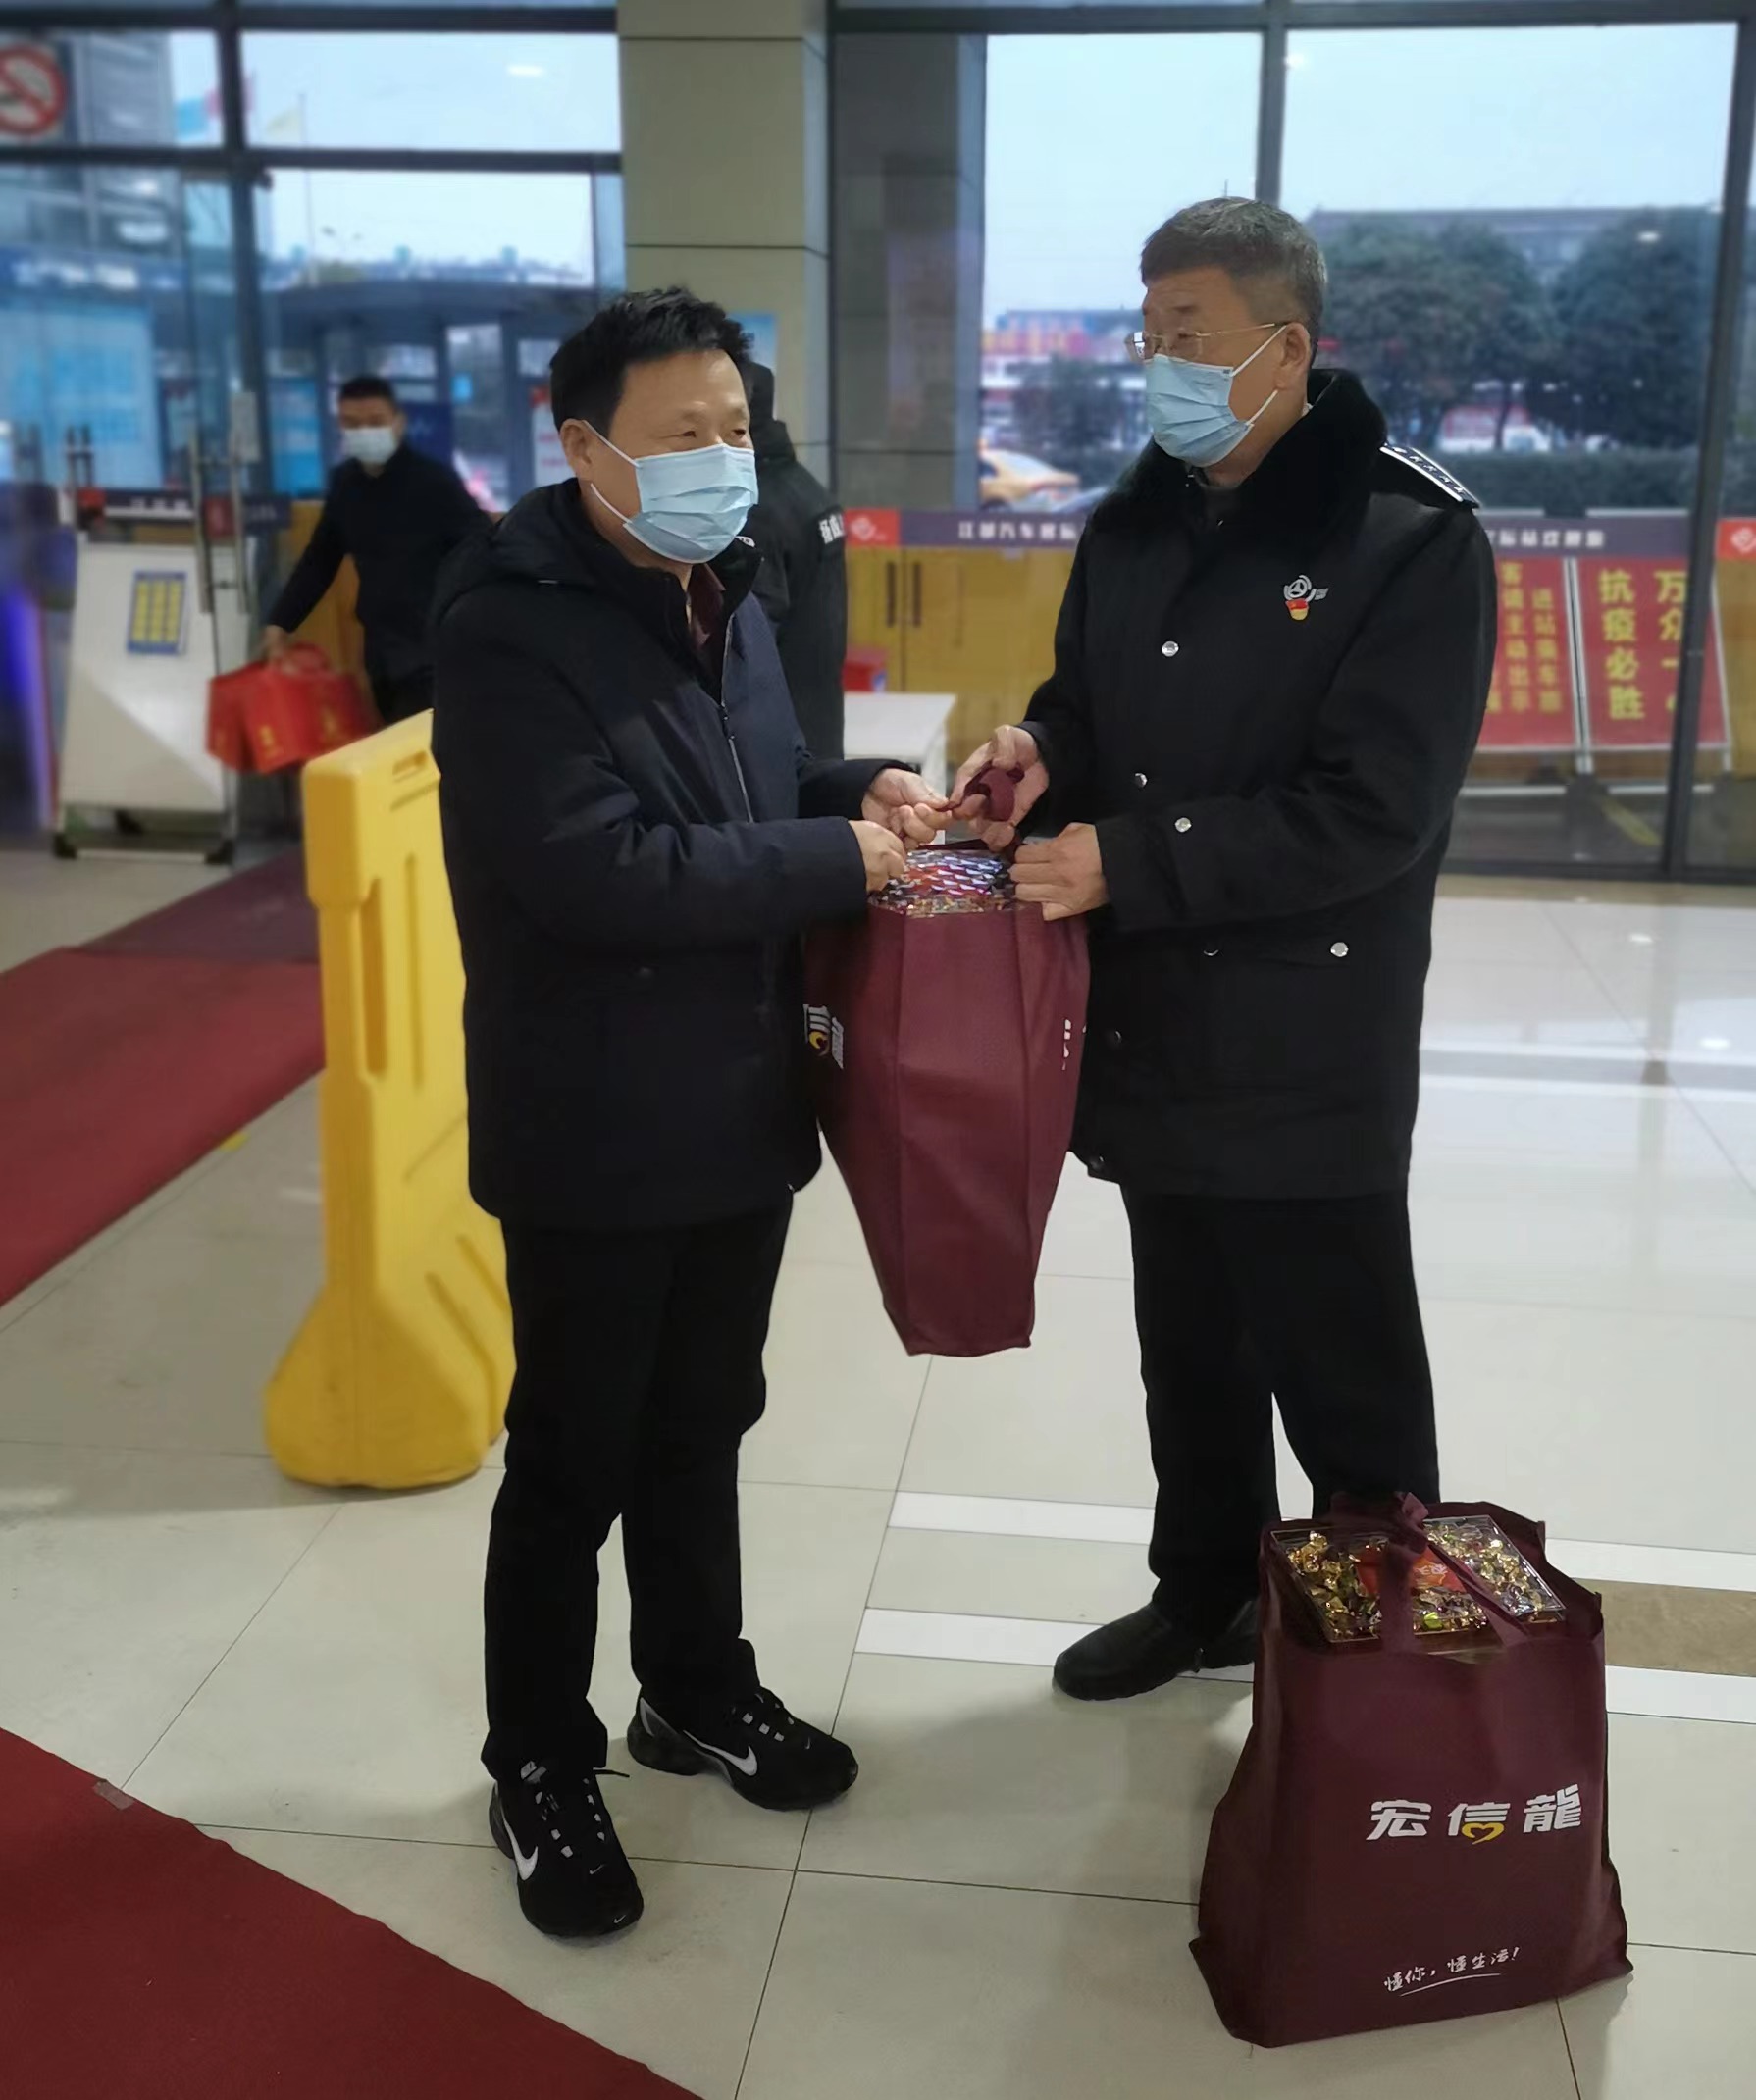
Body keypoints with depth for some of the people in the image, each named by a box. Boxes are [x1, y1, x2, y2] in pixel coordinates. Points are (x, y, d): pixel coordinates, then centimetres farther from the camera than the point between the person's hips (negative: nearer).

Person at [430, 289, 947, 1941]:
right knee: (573, 1462, 7)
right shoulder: (509, 626, -18)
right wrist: (843, 856, -21)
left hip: (739, 1109, 8)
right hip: (593, 1132, -7)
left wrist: (860, 792, -1)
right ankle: (539, 1771, 26)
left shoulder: (725, 599, 10)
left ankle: (696, 1691, 41)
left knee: (701, 1428, 21)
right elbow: (599, 870, -28)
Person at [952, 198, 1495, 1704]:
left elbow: (1372, 812, -21)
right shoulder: (1135, 525, 8)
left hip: (1308, 1056, -6)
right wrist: (1045, 753, -6)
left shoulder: (1412, 538, -13)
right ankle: (1205, 1597, 40)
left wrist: (1126, 865, -23)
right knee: (1190, 1353, 21)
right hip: (1156, 1031, 7)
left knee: (1345, 1383, 7)